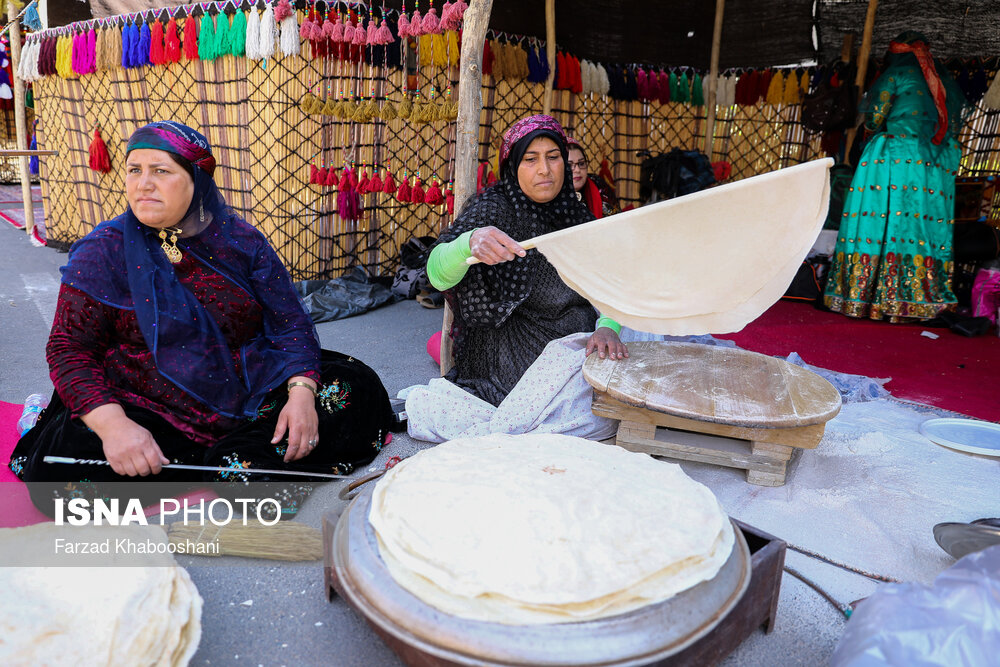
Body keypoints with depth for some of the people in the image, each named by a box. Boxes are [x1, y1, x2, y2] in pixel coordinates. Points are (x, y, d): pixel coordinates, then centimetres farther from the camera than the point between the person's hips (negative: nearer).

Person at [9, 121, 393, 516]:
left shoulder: (241, 241, 2)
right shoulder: (103, 252, -2)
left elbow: (289, 322, -1)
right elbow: (69, 348, -6)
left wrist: (302, 392, -21)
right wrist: (111, 422, -26)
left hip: (250, 401, 2)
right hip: (148, 413, -1)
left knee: (357, 388, -14)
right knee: (59, 464, -30)